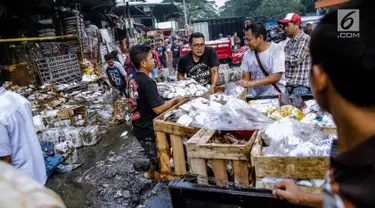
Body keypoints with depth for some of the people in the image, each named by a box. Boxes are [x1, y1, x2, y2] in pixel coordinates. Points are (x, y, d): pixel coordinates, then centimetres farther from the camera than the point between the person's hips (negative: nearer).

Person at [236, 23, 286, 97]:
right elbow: (246, 78, 7)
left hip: (274, 96, -3)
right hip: (255, 96, 3)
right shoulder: (248, 53, 3)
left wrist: (252, 83, -24)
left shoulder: (277, 49, -7)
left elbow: (276, 77, -15)